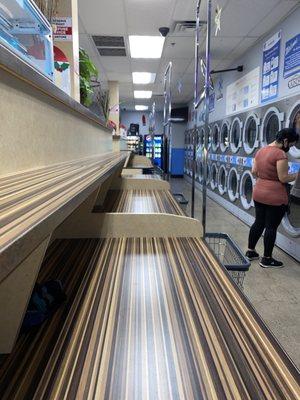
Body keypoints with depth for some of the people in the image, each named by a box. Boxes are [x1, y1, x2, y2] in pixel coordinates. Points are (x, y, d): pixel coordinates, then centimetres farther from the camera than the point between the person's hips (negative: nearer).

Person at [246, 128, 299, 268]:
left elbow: (254, 172, 12)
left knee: (259, 223, 18)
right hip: (275, 197, -8)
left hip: (259, 193, 8)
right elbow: (283, 178, -19)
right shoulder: (280, 154, -18)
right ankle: (266, 259, 14)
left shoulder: (261, 151, 7)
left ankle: (250, 251, 27)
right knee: (271, 227, 3)